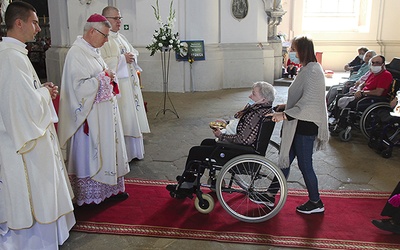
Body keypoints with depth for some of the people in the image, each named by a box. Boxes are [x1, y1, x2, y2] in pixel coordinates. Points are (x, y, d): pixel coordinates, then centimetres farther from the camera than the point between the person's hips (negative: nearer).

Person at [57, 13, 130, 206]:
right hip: (90, 115, -9)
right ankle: (90, 195, 19)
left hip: (105, 111, 9)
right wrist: (102, 77, -16)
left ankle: (109, 188, 29)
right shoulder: (76, 54, -18)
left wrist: (109, 77, 1)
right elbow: (79, 87, -24)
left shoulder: (92, 51, 10)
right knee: (90, 152, 3)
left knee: (108, 149, 16)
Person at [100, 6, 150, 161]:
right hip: (116, 86, -8)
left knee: (132, 116, 11)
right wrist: (122, 59, -16)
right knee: (120, 120, -5)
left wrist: (132, 57, -2)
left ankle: (133, 151, 23)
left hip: (130, 83, 9)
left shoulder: (121, 37, 17)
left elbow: (134, 53, 21)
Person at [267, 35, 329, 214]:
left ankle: (316, 203, 22)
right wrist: (287, 106, 16)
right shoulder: (308, 69, 11)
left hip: (305, 127, -10)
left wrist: (285, 115, -27)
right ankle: (272, 193, 29)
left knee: (304, 164, 3)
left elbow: (308, 103, -28)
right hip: (299, 125, 10)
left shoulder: (312, 72, -21)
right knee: (285, 159, 16)